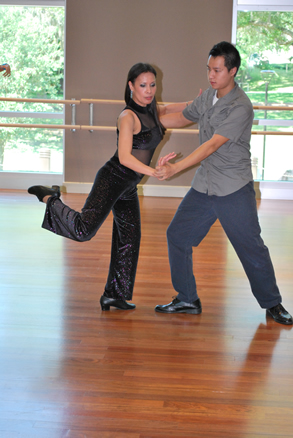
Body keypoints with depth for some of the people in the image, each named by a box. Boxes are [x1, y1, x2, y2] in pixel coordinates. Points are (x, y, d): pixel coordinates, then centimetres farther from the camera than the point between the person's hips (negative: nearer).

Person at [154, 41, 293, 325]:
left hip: (234, 190, -7)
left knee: (251, 247, 0)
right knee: (177, 235, 6)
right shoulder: (207, 97, 5)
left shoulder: (240, 107, -19)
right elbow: (183, 118, 23)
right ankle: (187, 300, 18)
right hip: (204, 185, 7)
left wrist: (175, 168, -33)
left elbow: (212, 145, -27)